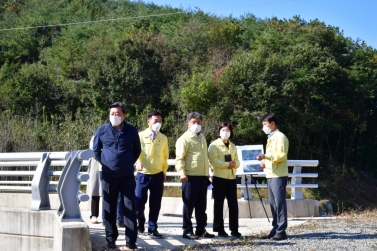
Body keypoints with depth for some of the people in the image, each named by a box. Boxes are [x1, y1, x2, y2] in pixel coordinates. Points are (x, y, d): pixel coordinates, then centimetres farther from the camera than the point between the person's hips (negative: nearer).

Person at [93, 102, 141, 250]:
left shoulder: (132, 131, 1)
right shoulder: (102, 130, 0)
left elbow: (137, 150, 15)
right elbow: (96, 149, 12)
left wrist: (130, 163, 8)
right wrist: (104, 163, 5)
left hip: (127, 175, 0)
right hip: (108, 175, 0)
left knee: (129, 207, 0)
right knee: (109, 208, 4)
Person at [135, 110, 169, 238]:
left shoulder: (163, 138, 8)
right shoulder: (140, 136, -1)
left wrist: (164, 172, 13)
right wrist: (138, 163, -22)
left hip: (158, 175, 2)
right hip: (143, 174, -2)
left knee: (155, 204, 3)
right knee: (139, 202, -3)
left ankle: (152, 229, 14)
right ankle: (140, 223, 23)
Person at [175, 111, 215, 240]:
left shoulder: (202, 138, 18)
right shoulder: (184, 138, -5)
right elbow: (179, 158, -12)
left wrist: (207, 173, 23)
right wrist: (182, 172, -24)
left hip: (203, 177, 7)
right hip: (190, 176, -7)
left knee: (201, 205, 11)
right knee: (189, 205, -2)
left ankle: (201, 230, 18)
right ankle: (187, 231, 4)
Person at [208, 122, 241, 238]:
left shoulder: (233, 146, 19)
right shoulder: (214, 145, 0)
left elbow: (237, 162, 14)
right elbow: (214, 161, -12)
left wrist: (234, 164, -9)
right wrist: (228, 164, -16)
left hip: (232, 178, 5)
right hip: (219, 178, -5)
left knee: (233, 204, 2)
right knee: (219, 204, -1)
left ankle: (234, 230, 8)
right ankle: (220, 230, 4)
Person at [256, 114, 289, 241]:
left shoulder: (280, 137, -9)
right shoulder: (271, 138, 20)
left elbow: (281, 155, -17)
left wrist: (266, 156, -24)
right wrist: (266, 163, 10)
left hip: (278, 176, -9)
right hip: (270, 175, 9)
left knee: (279, 203, -8)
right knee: (273, 204, 10)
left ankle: (281, 231, -6)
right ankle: (275, 229, 14)